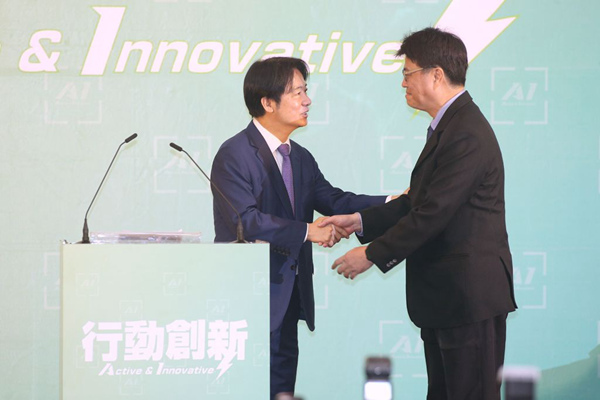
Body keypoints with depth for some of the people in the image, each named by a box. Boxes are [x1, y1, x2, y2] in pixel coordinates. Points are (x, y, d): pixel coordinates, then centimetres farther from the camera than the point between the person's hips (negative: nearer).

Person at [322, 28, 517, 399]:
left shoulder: (466, 134, -19)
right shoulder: (449, 126, 15)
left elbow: (433, 213, -22)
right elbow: (418, 202, 18)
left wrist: (373, 254, -14)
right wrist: (360, 221, 9)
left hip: (470, 297, -11)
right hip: (444, 298, 11)